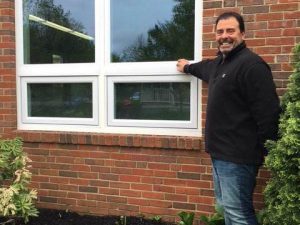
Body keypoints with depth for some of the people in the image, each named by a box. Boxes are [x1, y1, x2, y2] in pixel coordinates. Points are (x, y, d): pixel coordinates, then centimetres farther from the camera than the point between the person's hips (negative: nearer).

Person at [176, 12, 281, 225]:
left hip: (237, 156, -10)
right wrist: (188, 67, 58)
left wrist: (266, 152, -20)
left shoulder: (251, 64, -16)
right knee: (225, 207, 18)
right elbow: (206, 68, 41)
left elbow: (268, 112, -21)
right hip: (220, 152, 10)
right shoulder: (219, 62, 15)